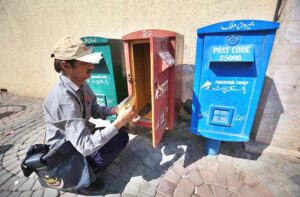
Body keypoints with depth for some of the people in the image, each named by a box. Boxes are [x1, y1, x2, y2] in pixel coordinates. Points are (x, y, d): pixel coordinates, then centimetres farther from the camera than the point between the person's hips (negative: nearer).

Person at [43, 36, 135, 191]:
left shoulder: (81, 84, -9)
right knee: (119, 140, -17)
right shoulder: (63, 98, -35)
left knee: (122, 135, 2)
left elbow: (94, 110, 2)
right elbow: (84, 146, -38)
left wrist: (115, 110, -17)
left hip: (79, 136, 8)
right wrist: (119, 122, -38)